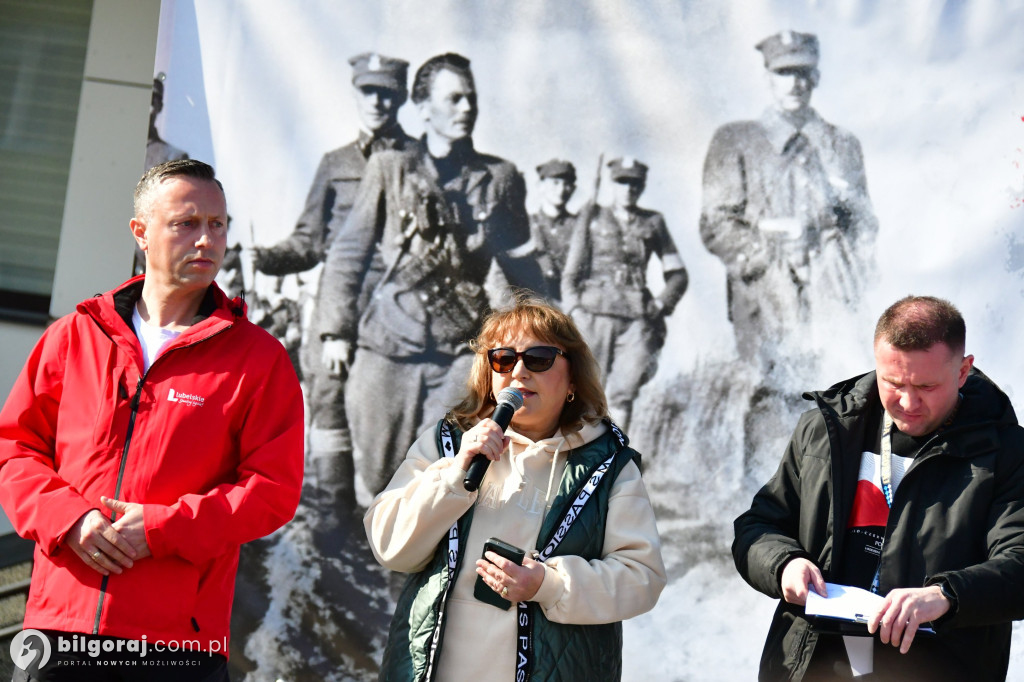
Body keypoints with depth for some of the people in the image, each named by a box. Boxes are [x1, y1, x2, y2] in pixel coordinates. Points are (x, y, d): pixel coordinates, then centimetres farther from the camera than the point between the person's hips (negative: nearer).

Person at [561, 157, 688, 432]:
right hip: (595, 315, -1)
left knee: (623, 393, -9)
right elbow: (571, 271, 9)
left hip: (637, 318, 1)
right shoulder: (592, 218, 12)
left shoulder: (653, 223, 15)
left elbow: (677, 274, 19)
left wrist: (661, 304, 4)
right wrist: (574, 309, -3)